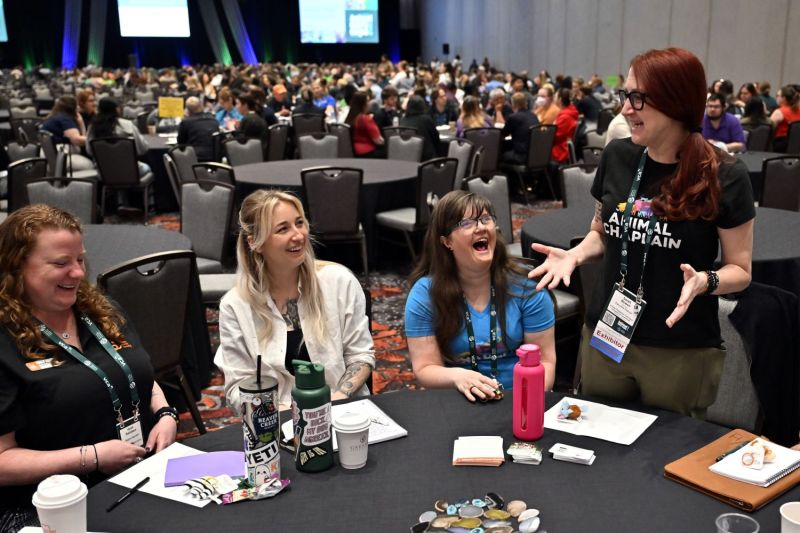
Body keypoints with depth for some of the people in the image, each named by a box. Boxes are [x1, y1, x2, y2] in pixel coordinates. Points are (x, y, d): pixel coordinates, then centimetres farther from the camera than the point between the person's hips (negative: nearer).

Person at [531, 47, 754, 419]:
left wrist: (705, 281, -24)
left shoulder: (724, 176, -11)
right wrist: (574, 256, -7)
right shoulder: (617, 156, 0)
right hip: (603, 338, 4)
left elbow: (740, 269, -4)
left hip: (682, 352, -3)